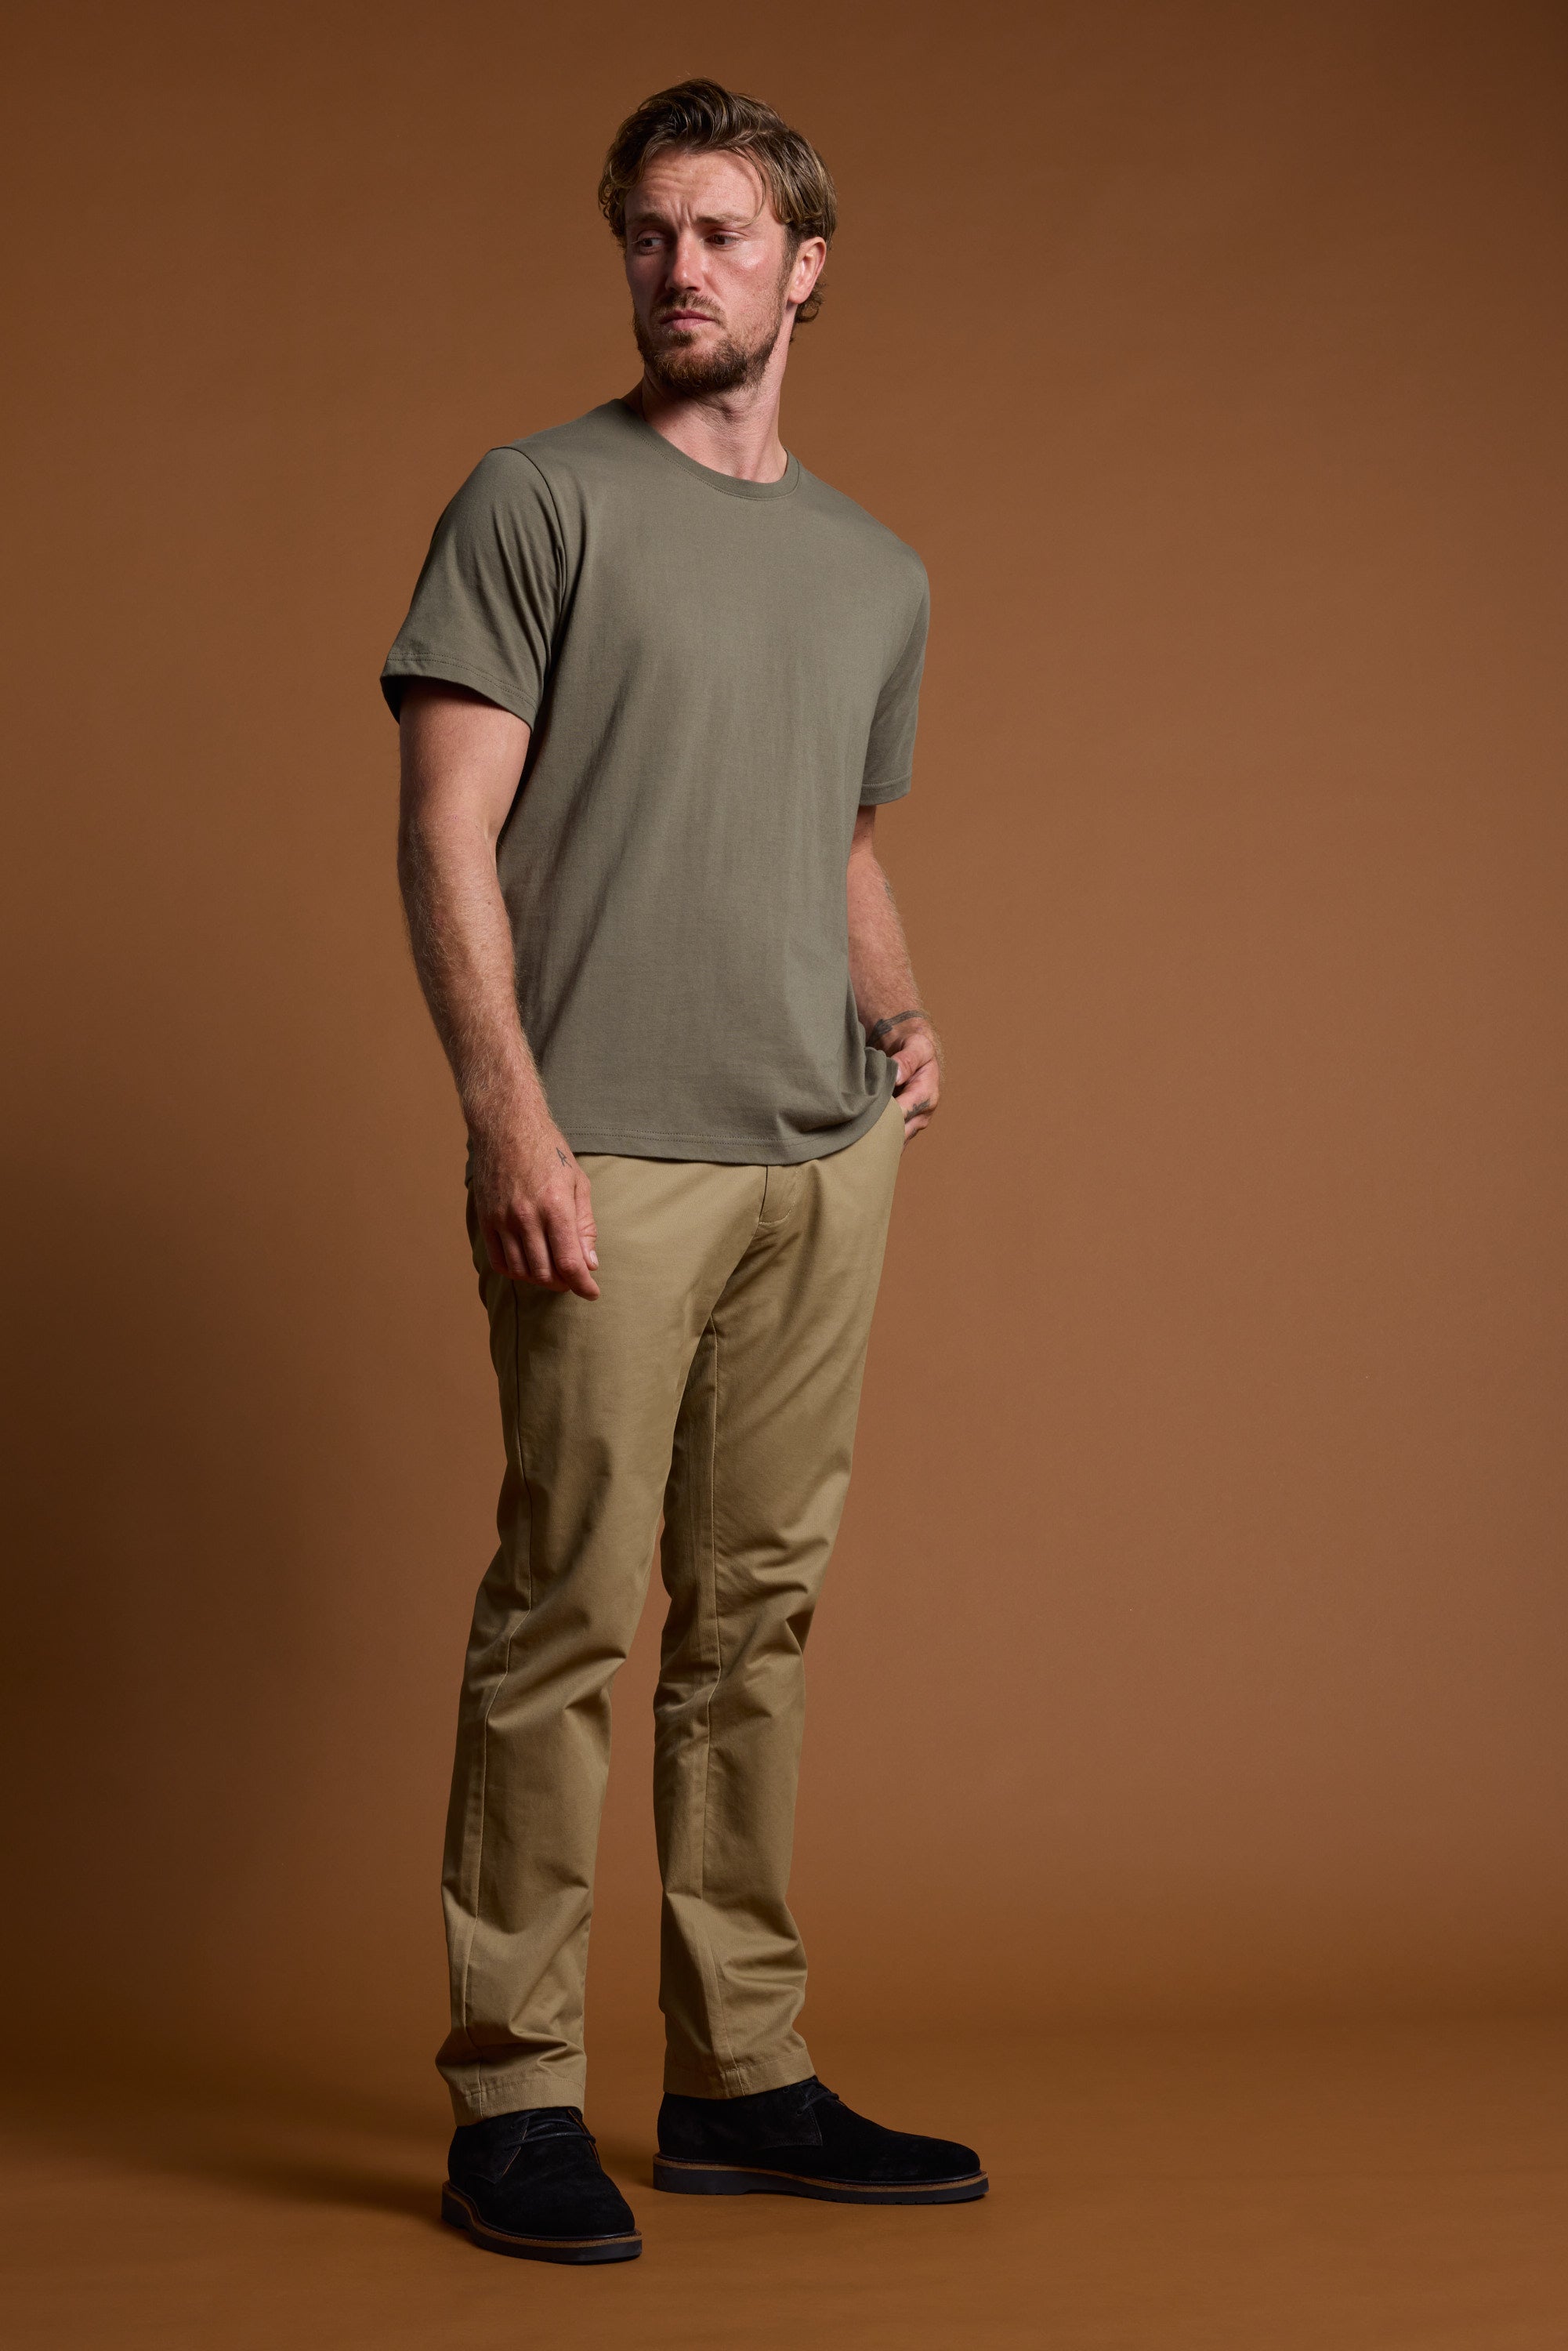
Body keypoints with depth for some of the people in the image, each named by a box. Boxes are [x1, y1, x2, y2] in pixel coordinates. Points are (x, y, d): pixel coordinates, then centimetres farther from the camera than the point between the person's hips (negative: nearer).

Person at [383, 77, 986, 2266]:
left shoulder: (876, 573, 19)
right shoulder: (538, 502, 1)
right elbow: (448, 833, -6)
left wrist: (906, 1014, 7)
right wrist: (514, 1121, -16)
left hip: (823, 1159, 6)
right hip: (611, 1158, -5)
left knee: (759, 1619, 9)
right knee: (569, 1614, -5)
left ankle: (745, 2077, 18)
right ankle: (513, 2094, 5)